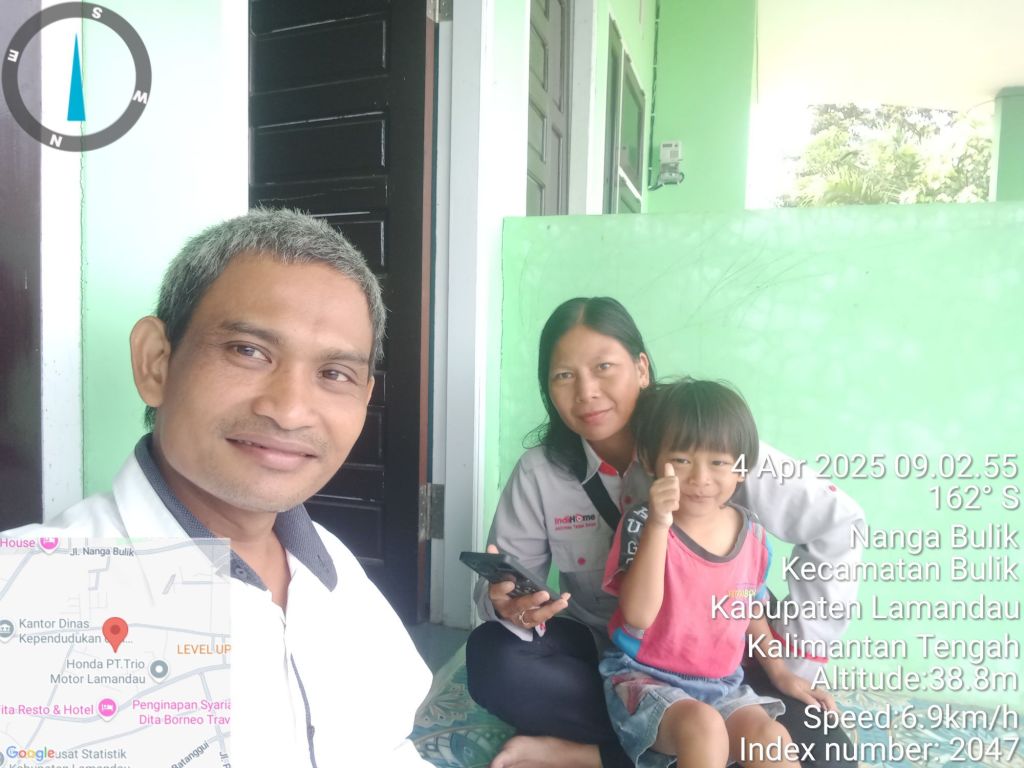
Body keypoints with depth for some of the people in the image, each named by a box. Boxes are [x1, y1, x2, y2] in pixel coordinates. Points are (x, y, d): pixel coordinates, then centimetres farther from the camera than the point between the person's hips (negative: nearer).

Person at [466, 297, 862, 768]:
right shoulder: (539, 471, -12)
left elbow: (837, 525, -12)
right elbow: (504, 582, -6)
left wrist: (793, 649, -14)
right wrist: (509, 603, -31)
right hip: (597, 647, 1)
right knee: (491, 657, -25)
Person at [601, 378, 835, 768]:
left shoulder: (752, 535, 0)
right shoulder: (642, 523, -16)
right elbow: (638, 615, -29)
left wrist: (781, 673, 14)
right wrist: (659, 525, -35)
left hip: (721, 686, 5)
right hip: (644, 677, -4)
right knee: (703, 725, -30)